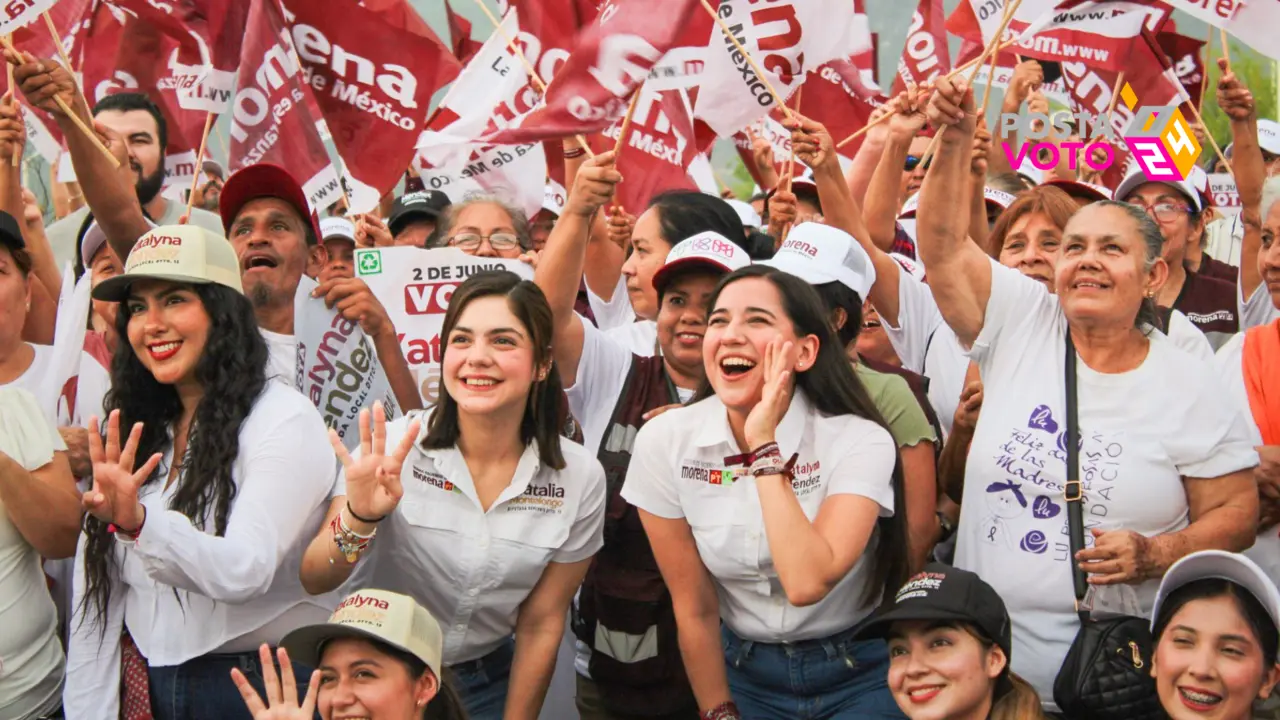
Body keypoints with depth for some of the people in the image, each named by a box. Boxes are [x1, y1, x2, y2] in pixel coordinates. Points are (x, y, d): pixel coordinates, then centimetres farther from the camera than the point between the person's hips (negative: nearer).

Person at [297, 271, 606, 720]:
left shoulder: (580, 479, -14)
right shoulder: (393, 449, -17)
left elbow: (541, 625, -6)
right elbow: (315, 581, -20)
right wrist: (358, 519, -38)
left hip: (488, 684, 1)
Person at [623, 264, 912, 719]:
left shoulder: (860, 441, -19)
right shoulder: (664, 443, -12)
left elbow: (807, 583, -33)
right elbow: (693, 609, -5)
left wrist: (764, 445, -29)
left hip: (860, 676, -2)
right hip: (744, 672, 3)